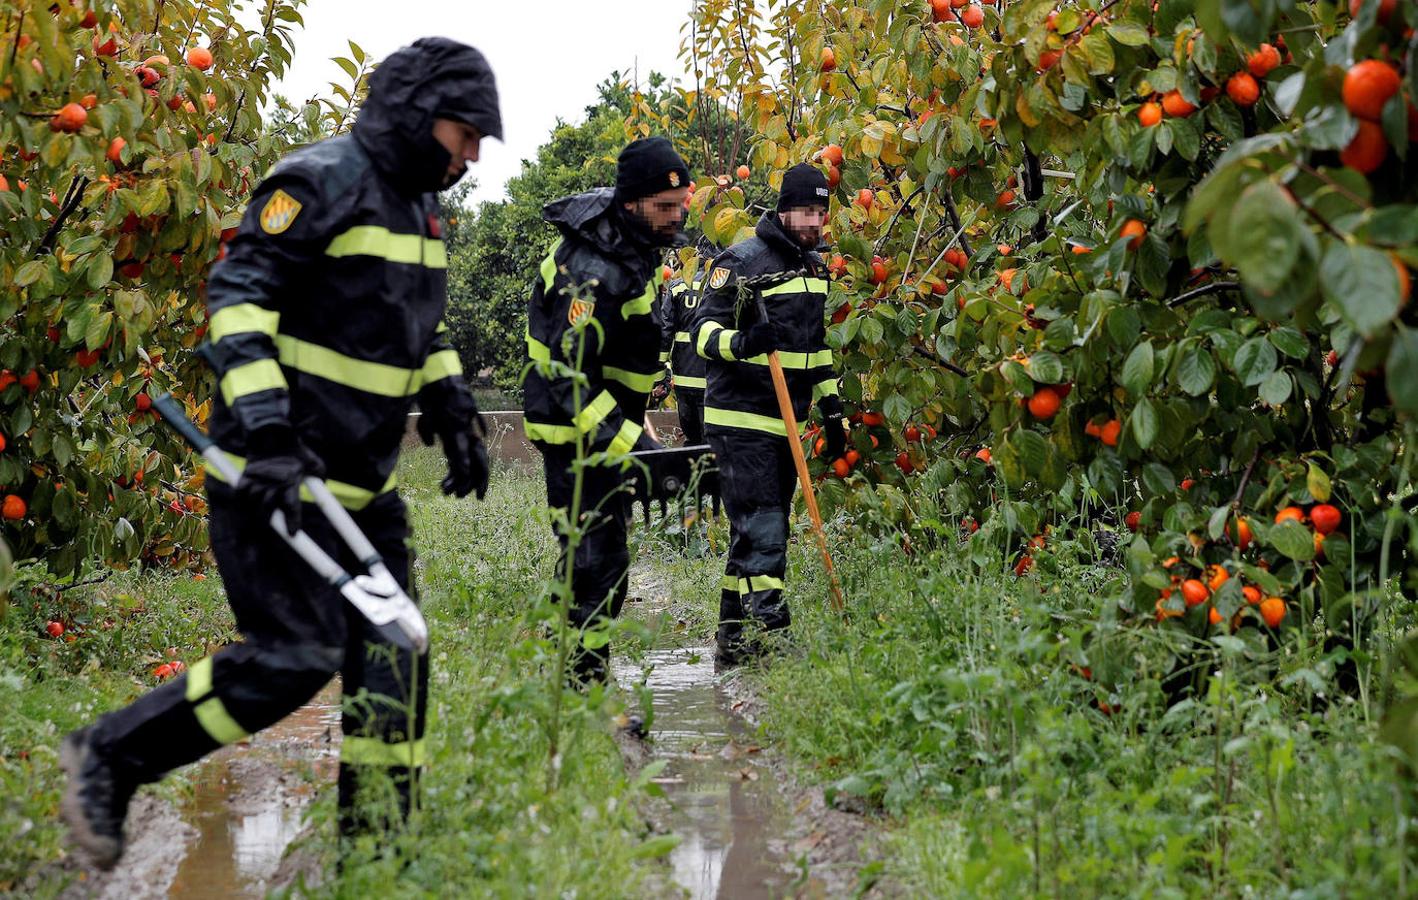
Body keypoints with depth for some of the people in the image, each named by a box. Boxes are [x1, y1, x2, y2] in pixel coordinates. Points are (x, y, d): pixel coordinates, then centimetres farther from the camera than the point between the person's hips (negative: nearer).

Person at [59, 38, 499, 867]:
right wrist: (265, 432, -28)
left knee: (392, 657, 6)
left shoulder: (417, 208, 16)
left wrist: (455, 417, 18)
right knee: (297, 654, -14)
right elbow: (238, 294, -20)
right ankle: (109, 756, 2)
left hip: (361, 485, 9)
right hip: (276, 475, -9)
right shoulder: (322, 182, -13)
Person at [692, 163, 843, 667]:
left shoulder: (814, 266, 15)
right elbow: (705, 330, -11)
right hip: (741, 420, -8)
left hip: (787, 422, 8)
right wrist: (741, 342, -32)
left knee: (761, 532, 10)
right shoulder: (741, 262, -9)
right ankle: (766, 624, -18)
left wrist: (832, 410, 21)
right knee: (761, 530, -15)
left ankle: (732, 639, 16)